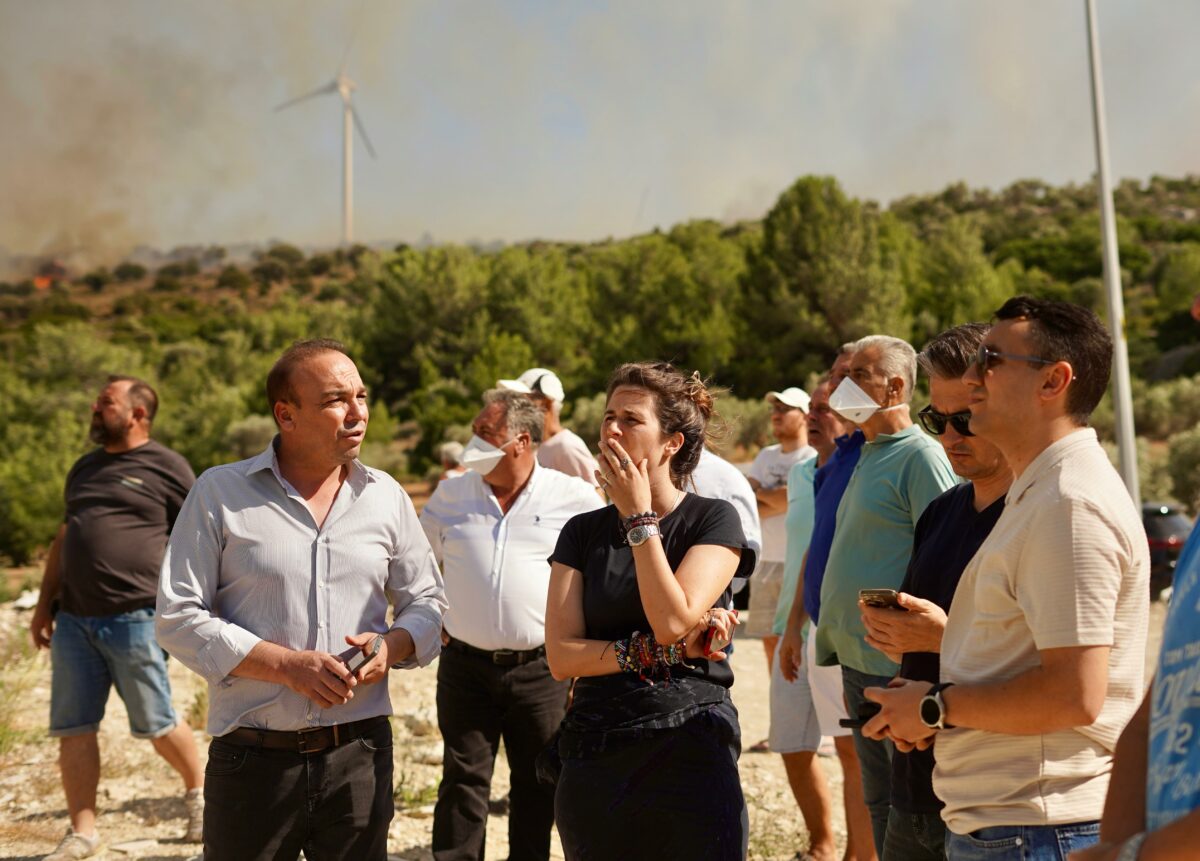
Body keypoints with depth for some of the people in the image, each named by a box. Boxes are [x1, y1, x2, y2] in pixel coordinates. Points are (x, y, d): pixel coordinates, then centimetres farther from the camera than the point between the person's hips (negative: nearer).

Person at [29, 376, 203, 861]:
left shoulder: (167, 468, -3)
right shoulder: (85, 469, 17)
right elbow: (64, 539, 23)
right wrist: (45, 604, 19)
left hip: (134, 619, -6)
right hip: (74, 620, 6)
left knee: (156, 724, 4)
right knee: (73, 728, 6)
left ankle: (197, 791, 28)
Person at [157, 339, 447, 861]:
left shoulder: (387, 497, 7)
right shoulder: (220, 493, -3)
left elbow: (427, 603, 14)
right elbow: (179, 618, -6)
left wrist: (392, 646, -8)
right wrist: (286, 665, -16)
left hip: (360, 754, 3)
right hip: (253, 759, -2)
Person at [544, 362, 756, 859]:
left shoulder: (713, 520, -2)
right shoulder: (582, 532, 7)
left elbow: (673, 621, -17)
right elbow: (561, 656, -3)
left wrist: (639, 517, -11)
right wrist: (657, 652, -14)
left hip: (690, 749, -3)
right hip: (594, 756, 3)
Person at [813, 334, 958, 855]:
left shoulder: (920, 456, -12)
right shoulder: (867, 455, 16)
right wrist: (828, 634, 18)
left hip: (895, 667, -9)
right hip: (856, 660, 9)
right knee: (878, 798, 17)